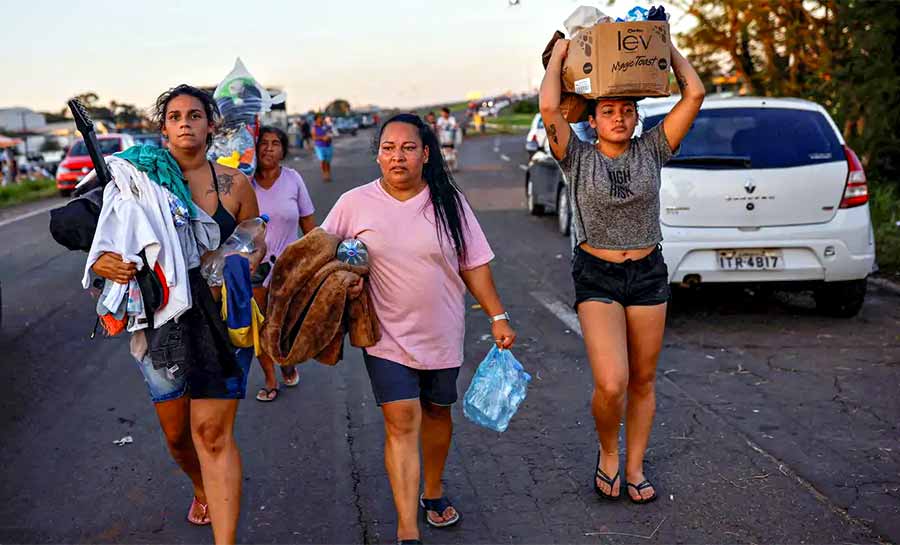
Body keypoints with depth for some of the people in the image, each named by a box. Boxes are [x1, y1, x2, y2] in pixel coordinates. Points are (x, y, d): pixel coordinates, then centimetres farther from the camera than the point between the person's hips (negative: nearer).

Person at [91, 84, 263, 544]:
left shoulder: (234, 184, 0)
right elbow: (109, 244, 2)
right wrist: (103, 263, -20)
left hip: (221, 320, -2)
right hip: (161, 320, 2)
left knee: (213, 432, -8)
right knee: (176, 433, 15)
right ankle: (203, 490, 47)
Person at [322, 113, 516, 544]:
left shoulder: (448, 201, -3)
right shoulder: (355, 204, -6)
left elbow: (474, 265, 2)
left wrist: (498, 317, -2)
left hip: (442, 334, 2)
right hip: (388, 336, -2)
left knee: (437, 413, 17)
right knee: (401, 423, -9)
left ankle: (433, 492, 41)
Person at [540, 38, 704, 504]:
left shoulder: (651, 151, 1)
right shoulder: (578, 158, -4)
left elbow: (694, 94, -6)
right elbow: (549, 107, -19)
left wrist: (666, 47, 4)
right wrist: (560, 53, -5)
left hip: (648, 275, 3)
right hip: (596, 277, -3)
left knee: (643, 379, 10)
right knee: (611, 384, -15)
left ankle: (634, 469, 26)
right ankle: (607, 453, 15)